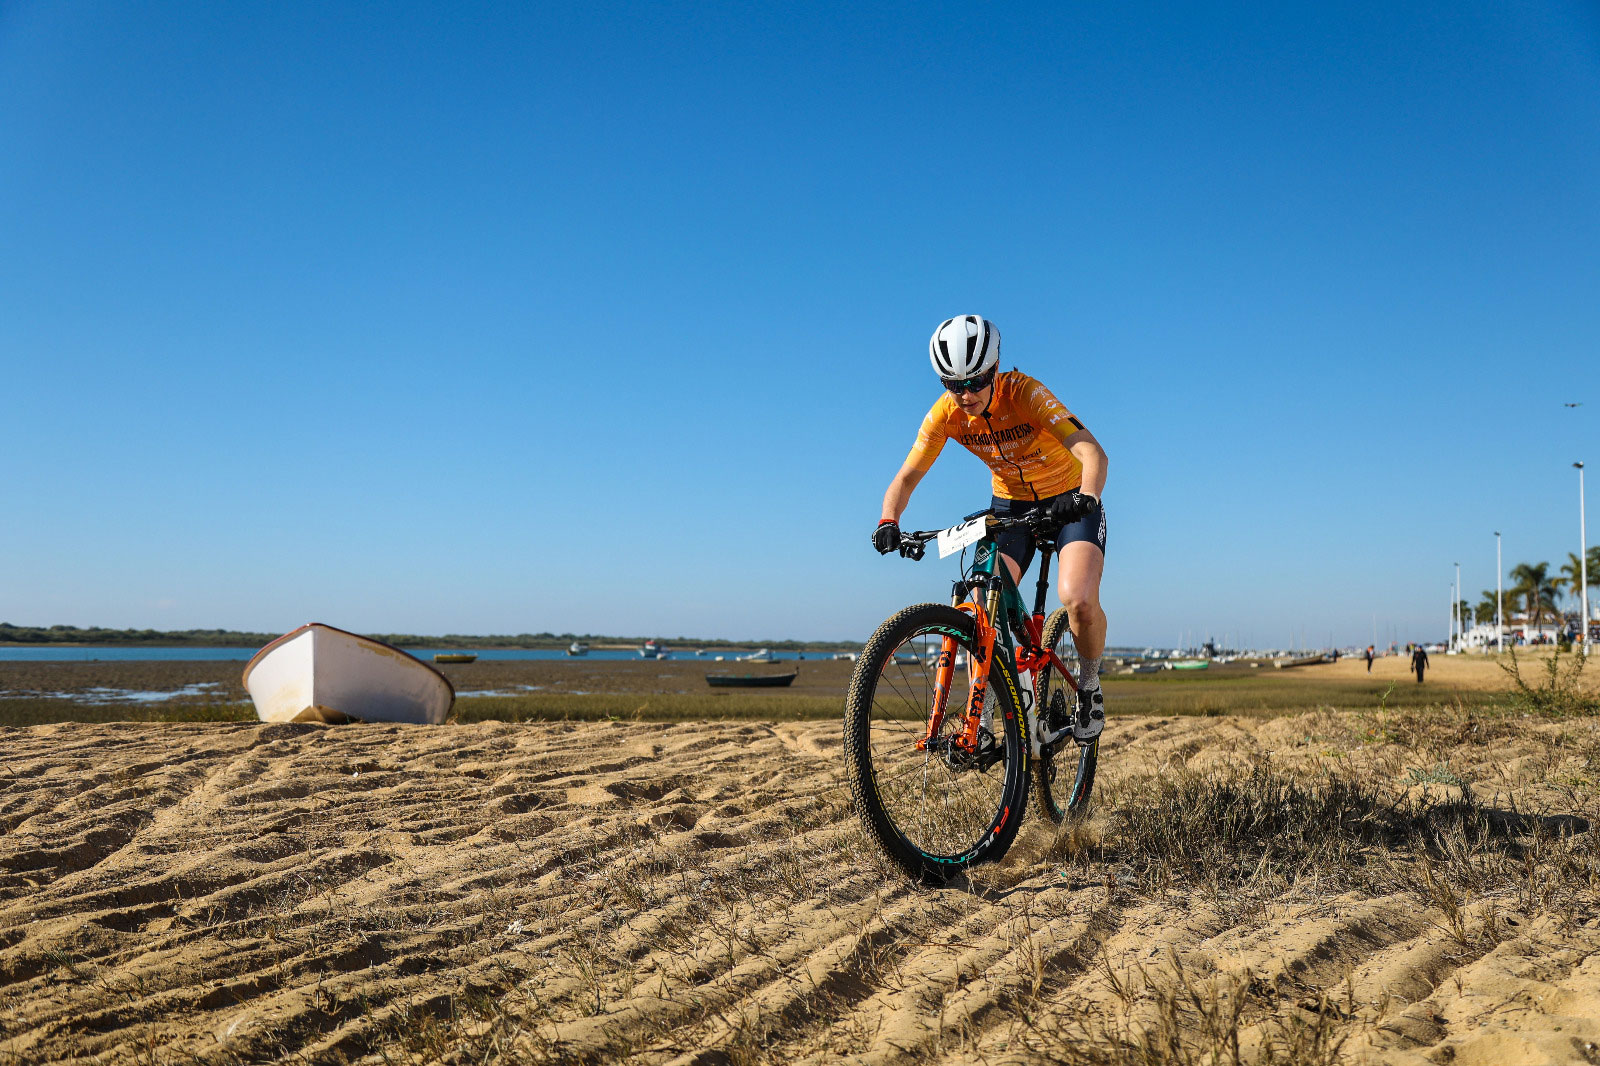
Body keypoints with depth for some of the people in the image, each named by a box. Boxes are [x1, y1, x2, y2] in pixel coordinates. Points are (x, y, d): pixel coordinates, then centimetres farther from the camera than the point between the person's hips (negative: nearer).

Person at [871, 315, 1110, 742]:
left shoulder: (1024, 391, -28)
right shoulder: (946, 412, -17)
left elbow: (1093, 453, -37)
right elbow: (906, 477, -15)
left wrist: (1085, 499, -56)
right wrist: (888, 522, -35)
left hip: (1069, 501, -3)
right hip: (1010, 505, 4)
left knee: (1078, 599, -27)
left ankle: (1089, 686, 2)